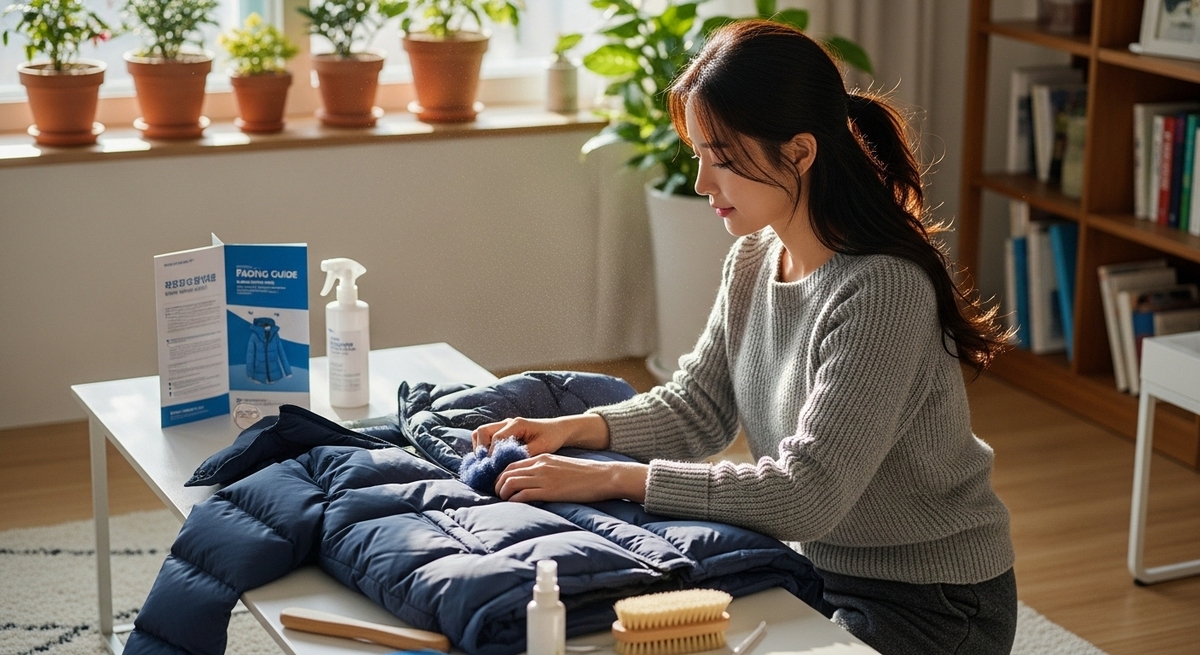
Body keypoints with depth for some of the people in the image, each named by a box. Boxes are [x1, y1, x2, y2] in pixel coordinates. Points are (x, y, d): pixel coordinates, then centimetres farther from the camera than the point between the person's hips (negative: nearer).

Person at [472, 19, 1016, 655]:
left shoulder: (883, 292, -28)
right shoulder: (754, 257, -2)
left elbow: (807, 494, -31)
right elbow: (698, 402, 7)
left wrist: (614, 478, -29)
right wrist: (575, 429, -10)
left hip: (930, 603, -7)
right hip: (822, 567, 7)